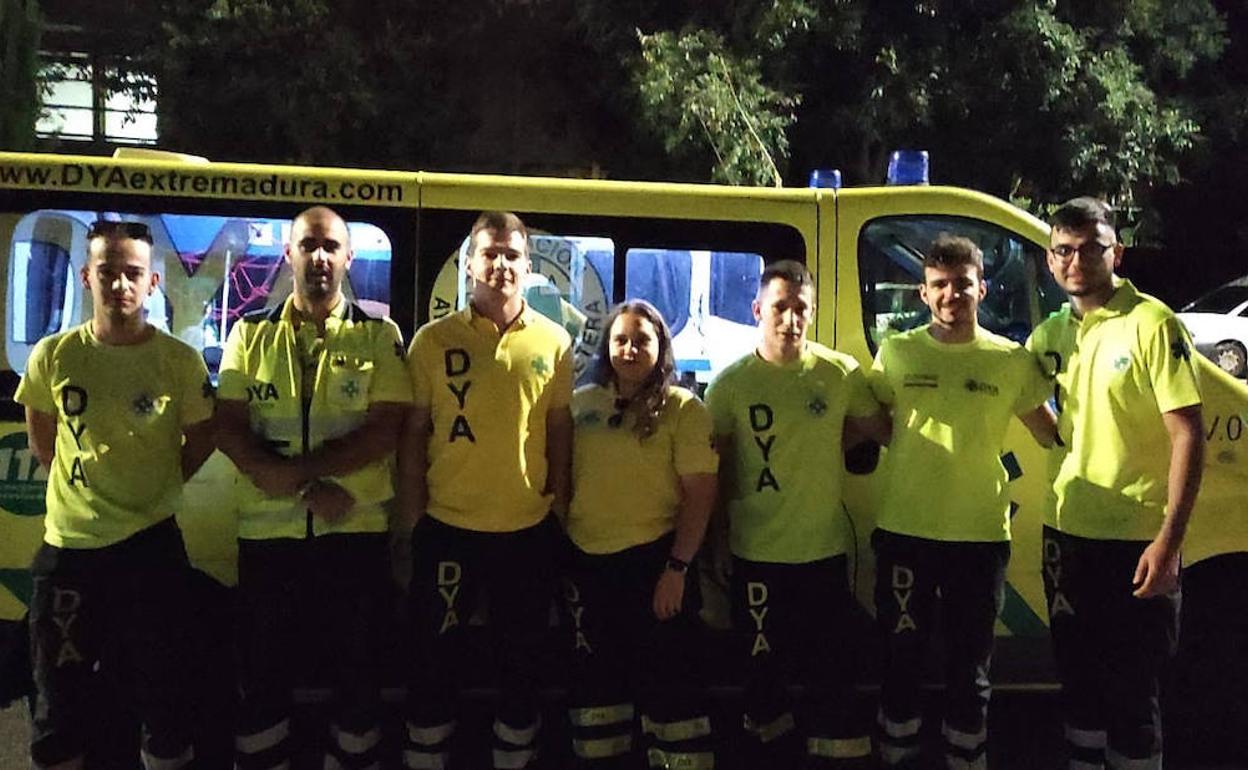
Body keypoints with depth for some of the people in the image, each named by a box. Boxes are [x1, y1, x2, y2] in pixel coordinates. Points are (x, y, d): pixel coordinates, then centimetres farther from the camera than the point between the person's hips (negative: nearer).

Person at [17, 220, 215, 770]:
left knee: (162, 693, 11)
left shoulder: (181, 361, -7)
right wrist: (83, 490, 10)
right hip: (67, 547, 2)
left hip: (151, 546, -1)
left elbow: (200, 439, 7)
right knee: (59, 702, 14)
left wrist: (154, 489, 5)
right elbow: (43, 442, 12)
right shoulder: (52, 355, -3)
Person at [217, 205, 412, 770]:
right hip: (268, 532, 1)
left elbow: (383, 432, -9)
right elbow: (229, 430, -2)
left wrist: (290, 470, -16)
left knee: (356, 671, 10)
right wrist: (308, 487, -16)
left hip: (355, 531, -1)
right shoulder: (251, 333, 7)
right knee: (263, 675, 12)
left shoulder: (378, 336, 1)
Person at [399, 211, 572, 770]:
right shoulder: (434, 339, -2)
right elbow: (414, 431, 0)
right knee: (436, 653, 11)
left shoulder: (553, 341, 1)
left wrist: (560, 505, 4)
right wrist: (414, 514, -2)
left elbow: (560, 429, 5)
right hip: (447, 526, -1)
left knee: (522, 655, 15)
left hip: (529, 529, 1)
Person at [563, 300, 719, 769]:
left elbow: (700, 493, -9)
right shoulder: (581, 403, 7)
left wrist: (677, 568, -15)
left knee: (668, 679, 2)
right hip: (587, 561, 5)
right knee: (595, 675, 16)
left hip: (653, 559, -4)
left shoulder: (682, 409, -5)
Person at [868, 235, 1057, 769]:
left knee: (969, 669, 12)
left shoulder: (1011, 360, 1)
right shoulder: (896, 353, 1)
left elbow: (1054, 435, 7)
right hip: (904, 531, 0)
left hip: (981, 534, 0)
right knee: (902, 661, 12)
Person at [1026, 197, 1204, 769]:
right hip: (1068, 531, 6)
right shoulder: (1051, 334, 7)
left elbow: (1188, 432, -15)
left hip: (1138, 539, -6)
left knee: (1129, 690, 2)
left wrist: (1170, 540, -19)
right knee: (1079, 678, 18)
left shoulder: (1151, 323, -11)